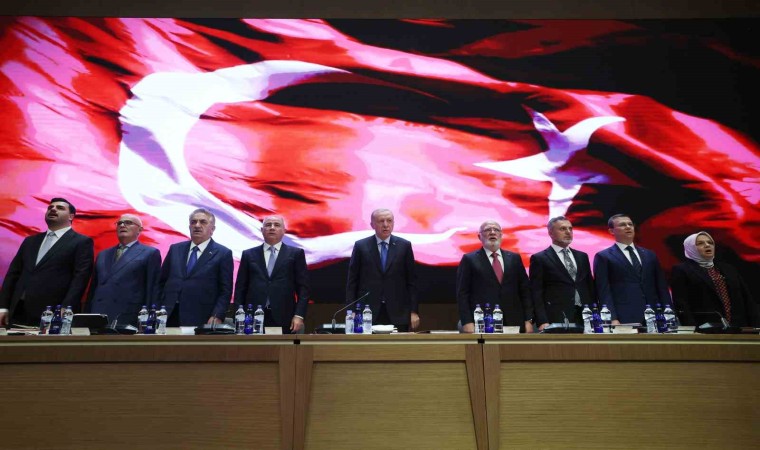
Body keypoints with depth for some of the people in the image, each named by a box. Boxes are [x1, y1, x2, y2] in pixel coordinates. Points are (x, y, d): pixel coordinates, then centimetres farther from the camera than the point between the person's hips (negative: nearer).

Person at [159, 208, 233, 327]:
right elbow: (161, 282, 14)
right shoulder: (175, 249, 12)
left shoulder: (223, 254, -1)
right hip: (169, 318, 4)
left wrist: (217, 317, -15)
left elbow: (225, 290, -4)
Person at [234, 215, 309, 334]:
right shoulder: (249, 254, 12)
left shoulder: (296, 254, 6)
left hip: (284, 319, -1)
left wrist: (299, 315, -7)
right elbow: (240, 287, 10)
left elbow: (303, 287, 2)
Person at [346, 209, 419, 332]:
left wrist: (414, 311, 0)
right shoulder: (361, 246, 2)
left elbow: (412, 281, 4)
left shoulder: (404, 246, 3)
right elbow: (352, 281, 3)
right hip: (368, 312, 0)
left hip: (397, 313, 1)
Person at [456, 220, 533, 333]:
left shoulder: (514, 258, 13)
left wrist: (528, 320, 4)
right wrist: (467, 322, -10)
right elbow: (462, 294, -1)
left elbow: (525, 290, 11)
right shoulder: (469, 259, 3)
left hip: (513, 323, 3)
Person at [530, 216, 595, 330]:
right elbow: (536, 293, -5)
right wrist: (542, 322, -14)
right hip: (556, 320, -5)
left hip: (584, 317, 5)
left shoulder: (582, 257, 16)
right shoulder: (539, 259, -1)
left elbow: (590, 287, 18)